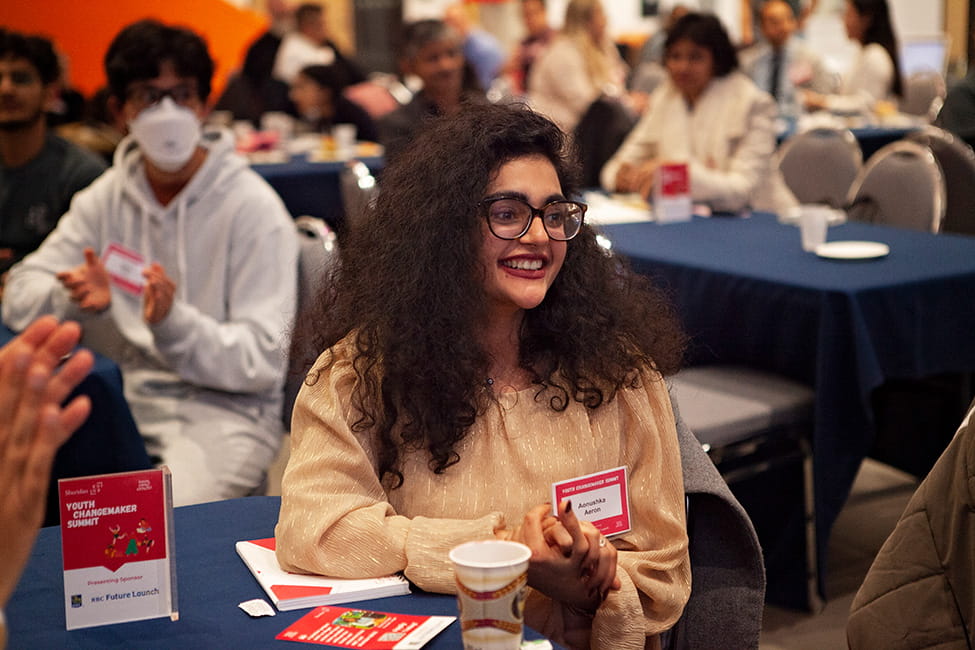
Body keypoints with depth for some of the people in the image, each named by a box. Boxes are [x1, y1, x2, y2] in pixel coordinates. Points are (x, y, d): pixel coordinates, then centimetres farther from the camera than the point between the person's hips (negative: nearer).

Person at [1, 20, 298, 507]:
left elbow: (262, 362, -12)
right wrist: (78, 298, -17)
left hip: (224, 407, -4)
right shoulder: (106, 197, 10)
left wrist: (172, 322, -29)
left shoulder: (253, 208, -7)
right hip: (119, 397, 5)